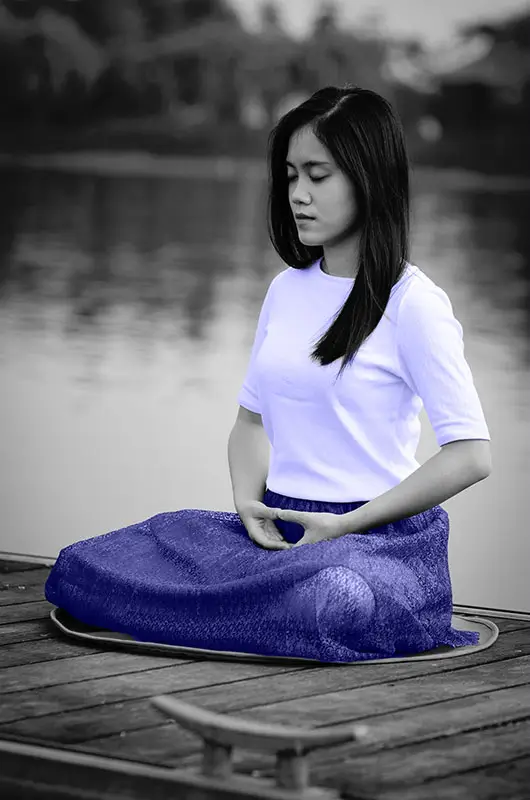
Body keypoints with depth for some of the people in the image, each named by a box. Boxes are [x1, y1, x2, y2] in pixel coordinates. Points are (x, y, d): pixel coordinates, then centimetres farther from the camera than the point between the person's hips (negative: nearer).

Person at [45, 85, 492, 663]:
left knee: (333, 601, -43)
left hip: (380, 536, -6)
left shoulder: (412, 304, -6)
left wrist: (346, 526, -12)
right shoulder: (287, 289, 15)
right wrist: (249, 504, 1)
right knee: (84, 567, -14)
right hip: (278, 529, 6)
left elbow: (470, 457, -10)